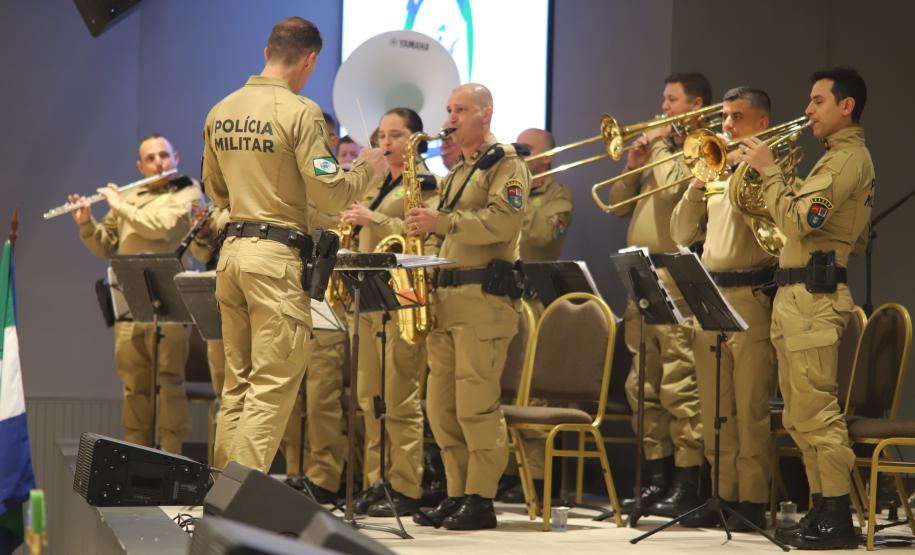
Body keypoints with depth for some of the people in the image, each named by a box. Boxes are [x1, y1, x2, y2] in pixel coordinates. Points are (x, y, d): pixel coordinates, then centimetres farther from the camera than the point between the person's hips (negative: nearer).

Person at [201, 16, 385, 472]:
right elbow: (330, 194, -13)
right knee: (272, 384, -4)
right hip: (276, 255, -7)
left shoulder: (221, 113, 11)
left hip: (232, 249, 7)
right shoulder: (299, 112, -11)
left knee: (237, 381, 14)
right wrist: (367, 168, 4)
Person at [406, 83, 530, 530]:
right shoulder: (457, 172, 24)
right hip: (445, 296, 9)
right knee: (442, 405, 6)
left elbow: (502, 222, -17)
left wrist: (442, 221, -20)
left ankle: (481, 501, -7)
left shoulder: (506, 165, -2)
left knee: (476, 404, -11)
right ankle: (456, 494, 12)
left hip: (484, 296, -9)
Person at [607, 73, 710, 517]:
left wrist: (659, 147, -4)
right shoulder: (659, 150, 24)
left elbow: (673, 187, -20)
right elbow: (618, 204, 22)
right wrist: (634, 165, 6)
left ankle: (687, 485, -6)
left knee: (680, 387, -9)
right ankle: (657, 479, 17)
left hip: (678, 281, -9)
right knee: (643, 387, 10)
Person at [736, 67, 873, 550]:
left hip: (815, 296, -11)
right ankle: (821, 512, 17)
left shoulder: (849, 158, -11)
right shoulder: (839, 157, 22)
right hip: (794, 294, 11)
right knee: (800, 416, 12)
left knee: (816, 410, -11)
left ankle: (838, 522, -10)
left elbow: (798, 222, -21)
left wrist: (769, 170, -13)